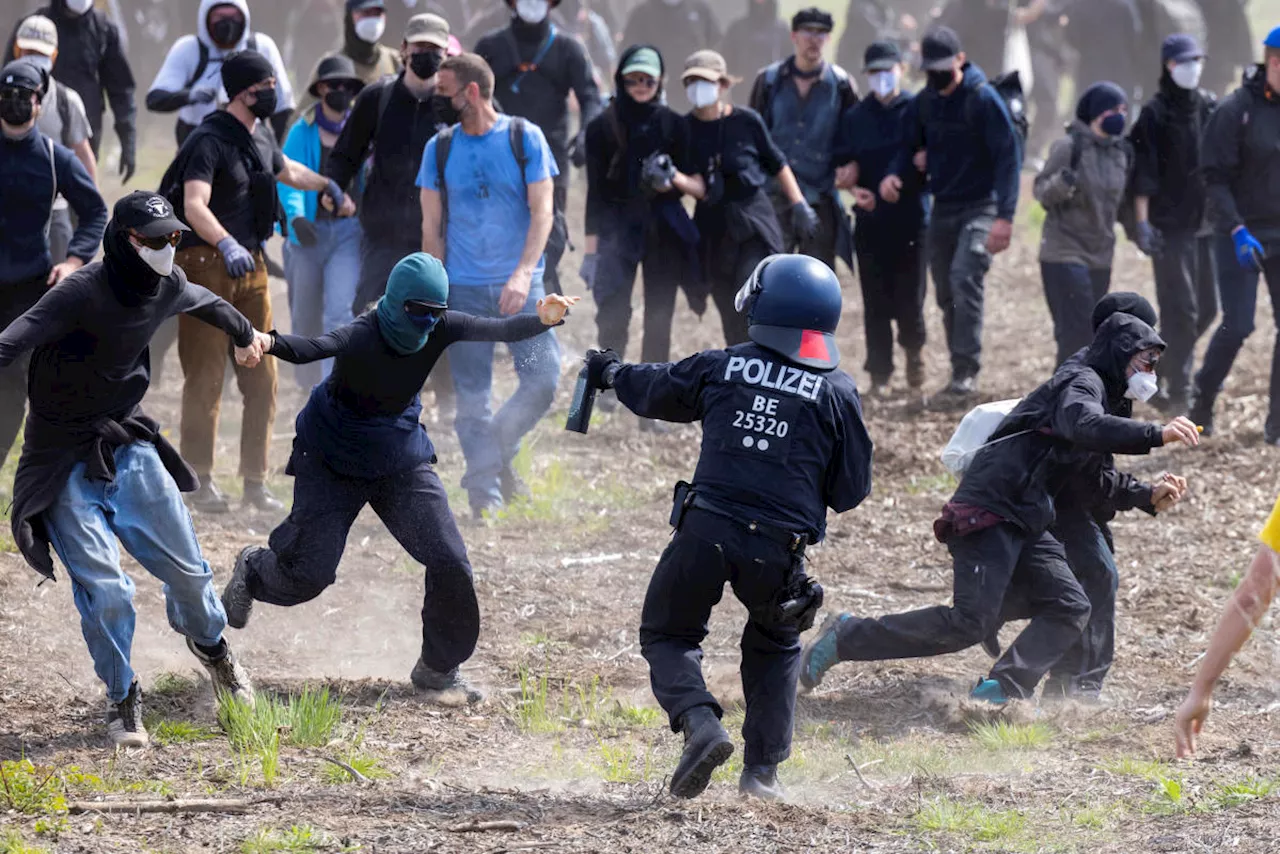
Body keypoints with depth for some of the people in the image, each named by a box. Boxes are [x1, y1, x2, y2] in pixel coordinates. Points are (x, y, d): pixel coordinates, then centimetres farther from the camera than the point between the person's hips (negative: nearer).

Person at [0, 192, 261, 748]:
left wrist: (244, 334, 45)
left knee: (186, 570, 9)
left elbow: (206, 303, 23)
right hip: (65, 464, -6)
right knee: (103, 587, -13)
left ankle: (209, 643, 42)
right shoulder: (82, 293, -24)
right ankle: (123, 700, 10)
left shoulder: (166, 287, -2)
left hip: (127, 448, 6)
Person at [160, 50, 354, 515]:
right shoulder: (210, 141, -14)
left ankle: (255, 480, 11)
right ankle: (200, 480, 2)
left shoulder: (260, 143, 14)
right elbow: (194, 205, -29)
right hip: (207, 264, -8)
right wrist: (226, 244, -44)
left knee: (262, 379, 5)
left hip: (251, 265, 8)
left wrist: (329, 187, 52)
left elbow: (288, 170, 39)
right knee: (205, 380, -4)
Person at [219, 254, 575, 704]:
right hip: (332, 463, -4)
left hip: (400, 462, 4)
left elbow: (500, 330, -16)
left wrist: (543, 319, -37)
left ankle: (438, 668, 15)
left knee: (449, 562, -6)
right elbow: (313, 348, -49)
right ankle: (254, 570, 36)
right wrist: (268, 342, -71)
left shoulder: (439, 329, -15)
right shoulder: (363, 335, -31)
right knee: (309, 574, -2)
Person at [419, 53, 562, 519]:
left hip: (520, 285, -1)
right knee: (472, 397, -1)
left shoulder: (525, 138, 0)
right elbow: (432, 226, 8)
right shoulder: (440, 148, 6)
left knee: (544, 379, -10)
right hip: (463, 289, 1)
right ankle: (485, 493, 6)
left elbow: (541, 212, -4)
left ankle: (499, 450, 13)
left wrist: (523, 274, -17)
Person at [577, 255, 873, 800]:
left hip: (706, 530, -1)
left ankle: (700, 724, -9)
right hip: (779, 549, 1)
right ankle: (763, 768, 18)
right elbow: (851, 491, 6)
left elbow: (654, 391, 25)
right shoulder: (838, 392, 2)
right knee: (774, 648, 26)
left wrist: (613, 375, 46)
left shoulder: (721, 368, 5)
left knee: (667, 634, 18)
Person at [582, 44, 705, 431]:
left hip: (664, 230, 1)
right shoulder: (602, 127, 4)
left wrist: (674, 178, -17)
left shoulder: (674, 126, 7)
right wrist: (591, 251, 0)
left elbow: (700, 187, 5)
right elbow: (595, 194, 4)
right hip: (618, 228, -1)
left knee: (659, 320, 0)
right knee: (612, 312, -18)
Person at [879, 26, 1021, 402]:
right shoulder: (924, 102, 5)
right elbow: (911, 144, 17)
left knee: (964, 279, -23)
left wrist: (1005, 217, -22)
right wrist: (894, 174, -8)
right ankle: (961, 372, 18)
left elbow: (1009, 155, -15)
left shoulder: (983, 99, -14)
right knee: (947, 294, 8)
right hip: (942, 208, 7)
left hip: (981, 206, -7)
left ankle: (966, 374, -23)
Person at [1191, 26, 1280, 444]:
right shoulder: (1236, 110, -10)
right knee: (1237, 326, -7)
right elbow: (1215, 178, -12)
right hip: (1242, 233, -4)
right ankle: (1202, 403, 15)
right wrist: (1237, 230, -20)